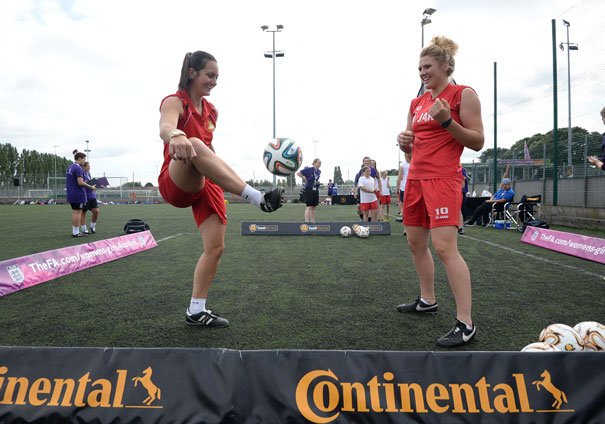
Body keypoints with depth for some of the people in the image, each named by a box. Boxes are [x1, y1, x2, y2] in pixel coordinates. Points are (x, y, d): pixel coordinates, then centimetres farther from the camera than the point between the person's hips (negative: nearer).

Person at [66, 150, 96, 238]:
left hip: (70, 193, 9)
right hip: (78, 194, -9)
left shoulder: (70, 167, 14)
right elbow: (80, 182, -23)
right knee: (78, 212, -3)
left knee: (74, 212, 15)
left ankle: (74, 231, 20)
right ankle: (76, 232, 1)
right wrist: (91, 187, -14)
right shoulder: (78, 168, -16)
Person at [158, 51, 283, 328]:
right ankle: (257, 197, -49)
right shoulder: (174, 102, -5)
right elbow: (165, 127, -31)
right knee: (194, 146, -38)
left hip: (206, 185, 7)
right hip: (174, 185, -7)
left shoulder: (211, 111, 16)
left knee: (216, 247, -2)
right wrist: (176, 136, -55)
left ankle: (196, 311, 13)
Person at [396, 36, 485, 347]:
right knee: (415, 243, 12)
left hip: (443, 179, -8)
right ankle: (427, 300, 30)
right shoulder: (417, 102, 16)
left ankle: (465, 324, -8)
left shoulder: (463, 95, -3)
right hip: (416, 177, 8)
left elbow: (477, 142, -8)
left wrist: (447, 121, -20)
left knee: (445, 247, -16)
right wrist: (404, 141, -2)